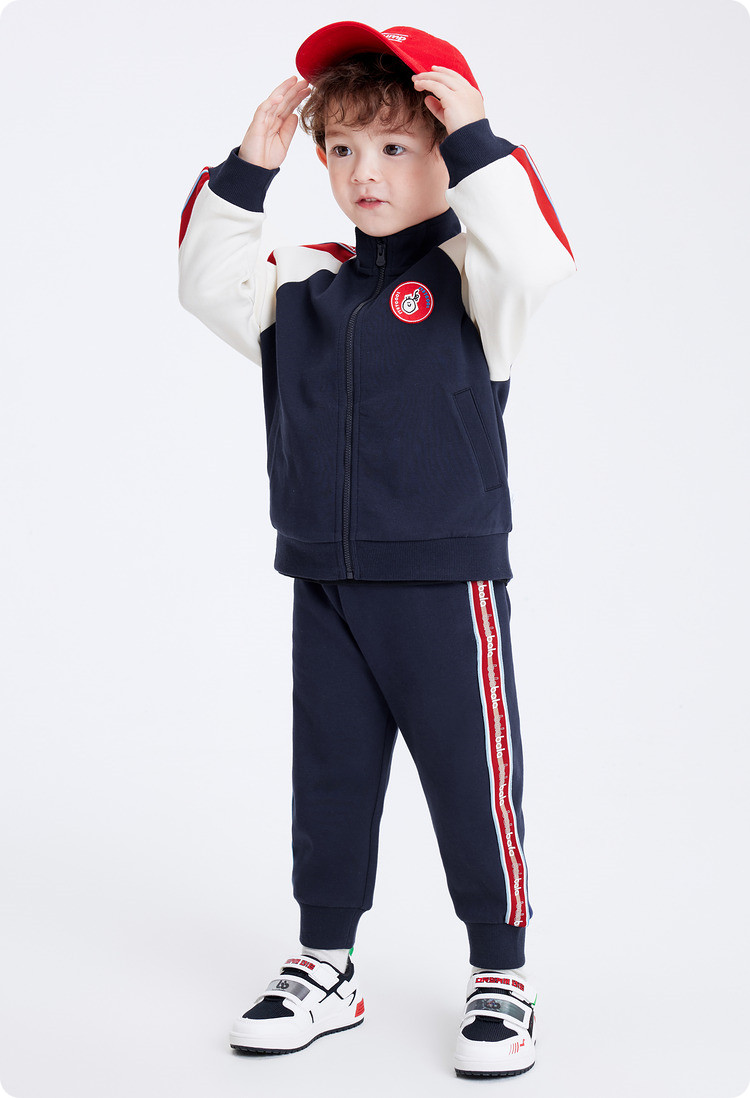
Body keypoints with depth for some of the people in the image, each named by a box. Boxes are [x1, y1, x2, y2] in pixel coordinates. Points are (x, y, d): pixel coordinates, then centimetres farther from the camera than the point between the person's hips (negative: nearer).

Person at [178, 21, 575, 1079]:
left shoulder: (465, 274, -5)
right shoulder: (304, 285, 10)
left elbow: (536, 258, -24)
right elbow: (207, 282, 8)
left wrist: (474, 137, -22)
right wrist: (246, 169, 0)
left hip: (447, 581, -5)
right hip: (325, 584, 5)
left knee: (472, 781, 3)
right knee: (330, 780, 13)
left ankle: (502, 979, 18)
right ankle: (324, 967, 28)